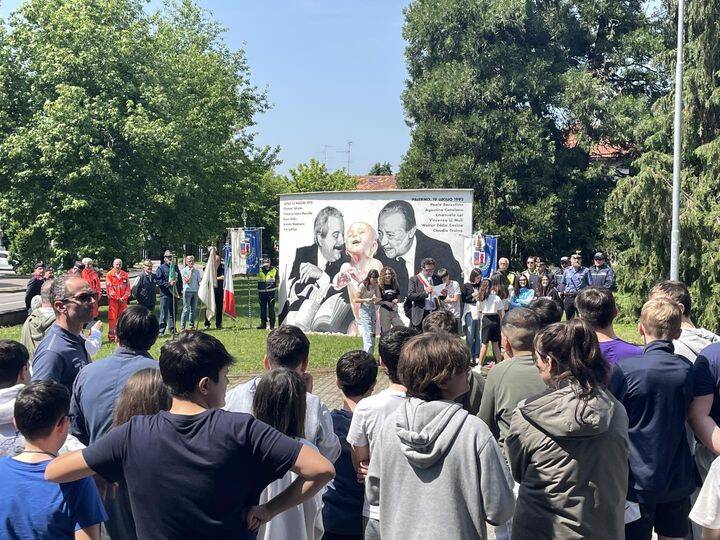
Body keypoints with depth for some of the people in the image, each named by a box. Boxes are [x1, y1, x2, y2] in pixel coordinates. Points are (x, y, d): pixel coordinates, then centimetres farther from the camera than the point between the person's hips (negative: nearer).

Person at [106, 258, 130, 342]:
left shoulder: (125, 275, 9)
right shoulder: (109, 275, -1)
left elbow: (128, 287, 7)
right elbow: (109, 288, -6)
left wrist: (124, 297, -7)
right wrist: (117, 298, -11)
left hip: (123, 300, 3)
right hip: (113, 300, -3)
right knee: (112, 318, -5)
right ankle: (111, 336, -2)